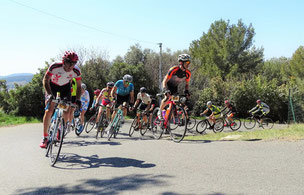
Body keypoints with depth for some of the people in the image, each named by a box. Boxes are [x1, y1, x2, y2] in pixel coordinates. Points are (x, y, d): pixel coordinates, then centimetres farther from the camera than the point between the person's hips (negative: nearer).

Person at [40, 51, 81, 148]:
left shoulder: (76, 71, -26)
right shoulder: (55, 66, -33)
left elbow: (78, 86, -12)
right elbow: (45, 80, -23)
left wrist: (78, 99, -24)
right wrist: (49, 94, -35)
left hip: (65, 87, 2)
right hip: (52, 86, -2)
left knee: (66, 113, -5)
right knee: (48, 111, -15)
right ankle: (45, 137, -7)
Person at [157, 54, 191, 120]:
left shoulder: (188, 73, -15)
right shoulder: (173, 70, -31)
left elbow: (187, 84, 1)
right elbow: (165, 81, -29)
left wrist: (186, 90, -19)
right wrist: (166, 90, -44)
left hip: (175, 87, 6)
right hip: (168, 85, -6)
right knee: (168, 97, -28)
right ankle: (160, 112, -8)